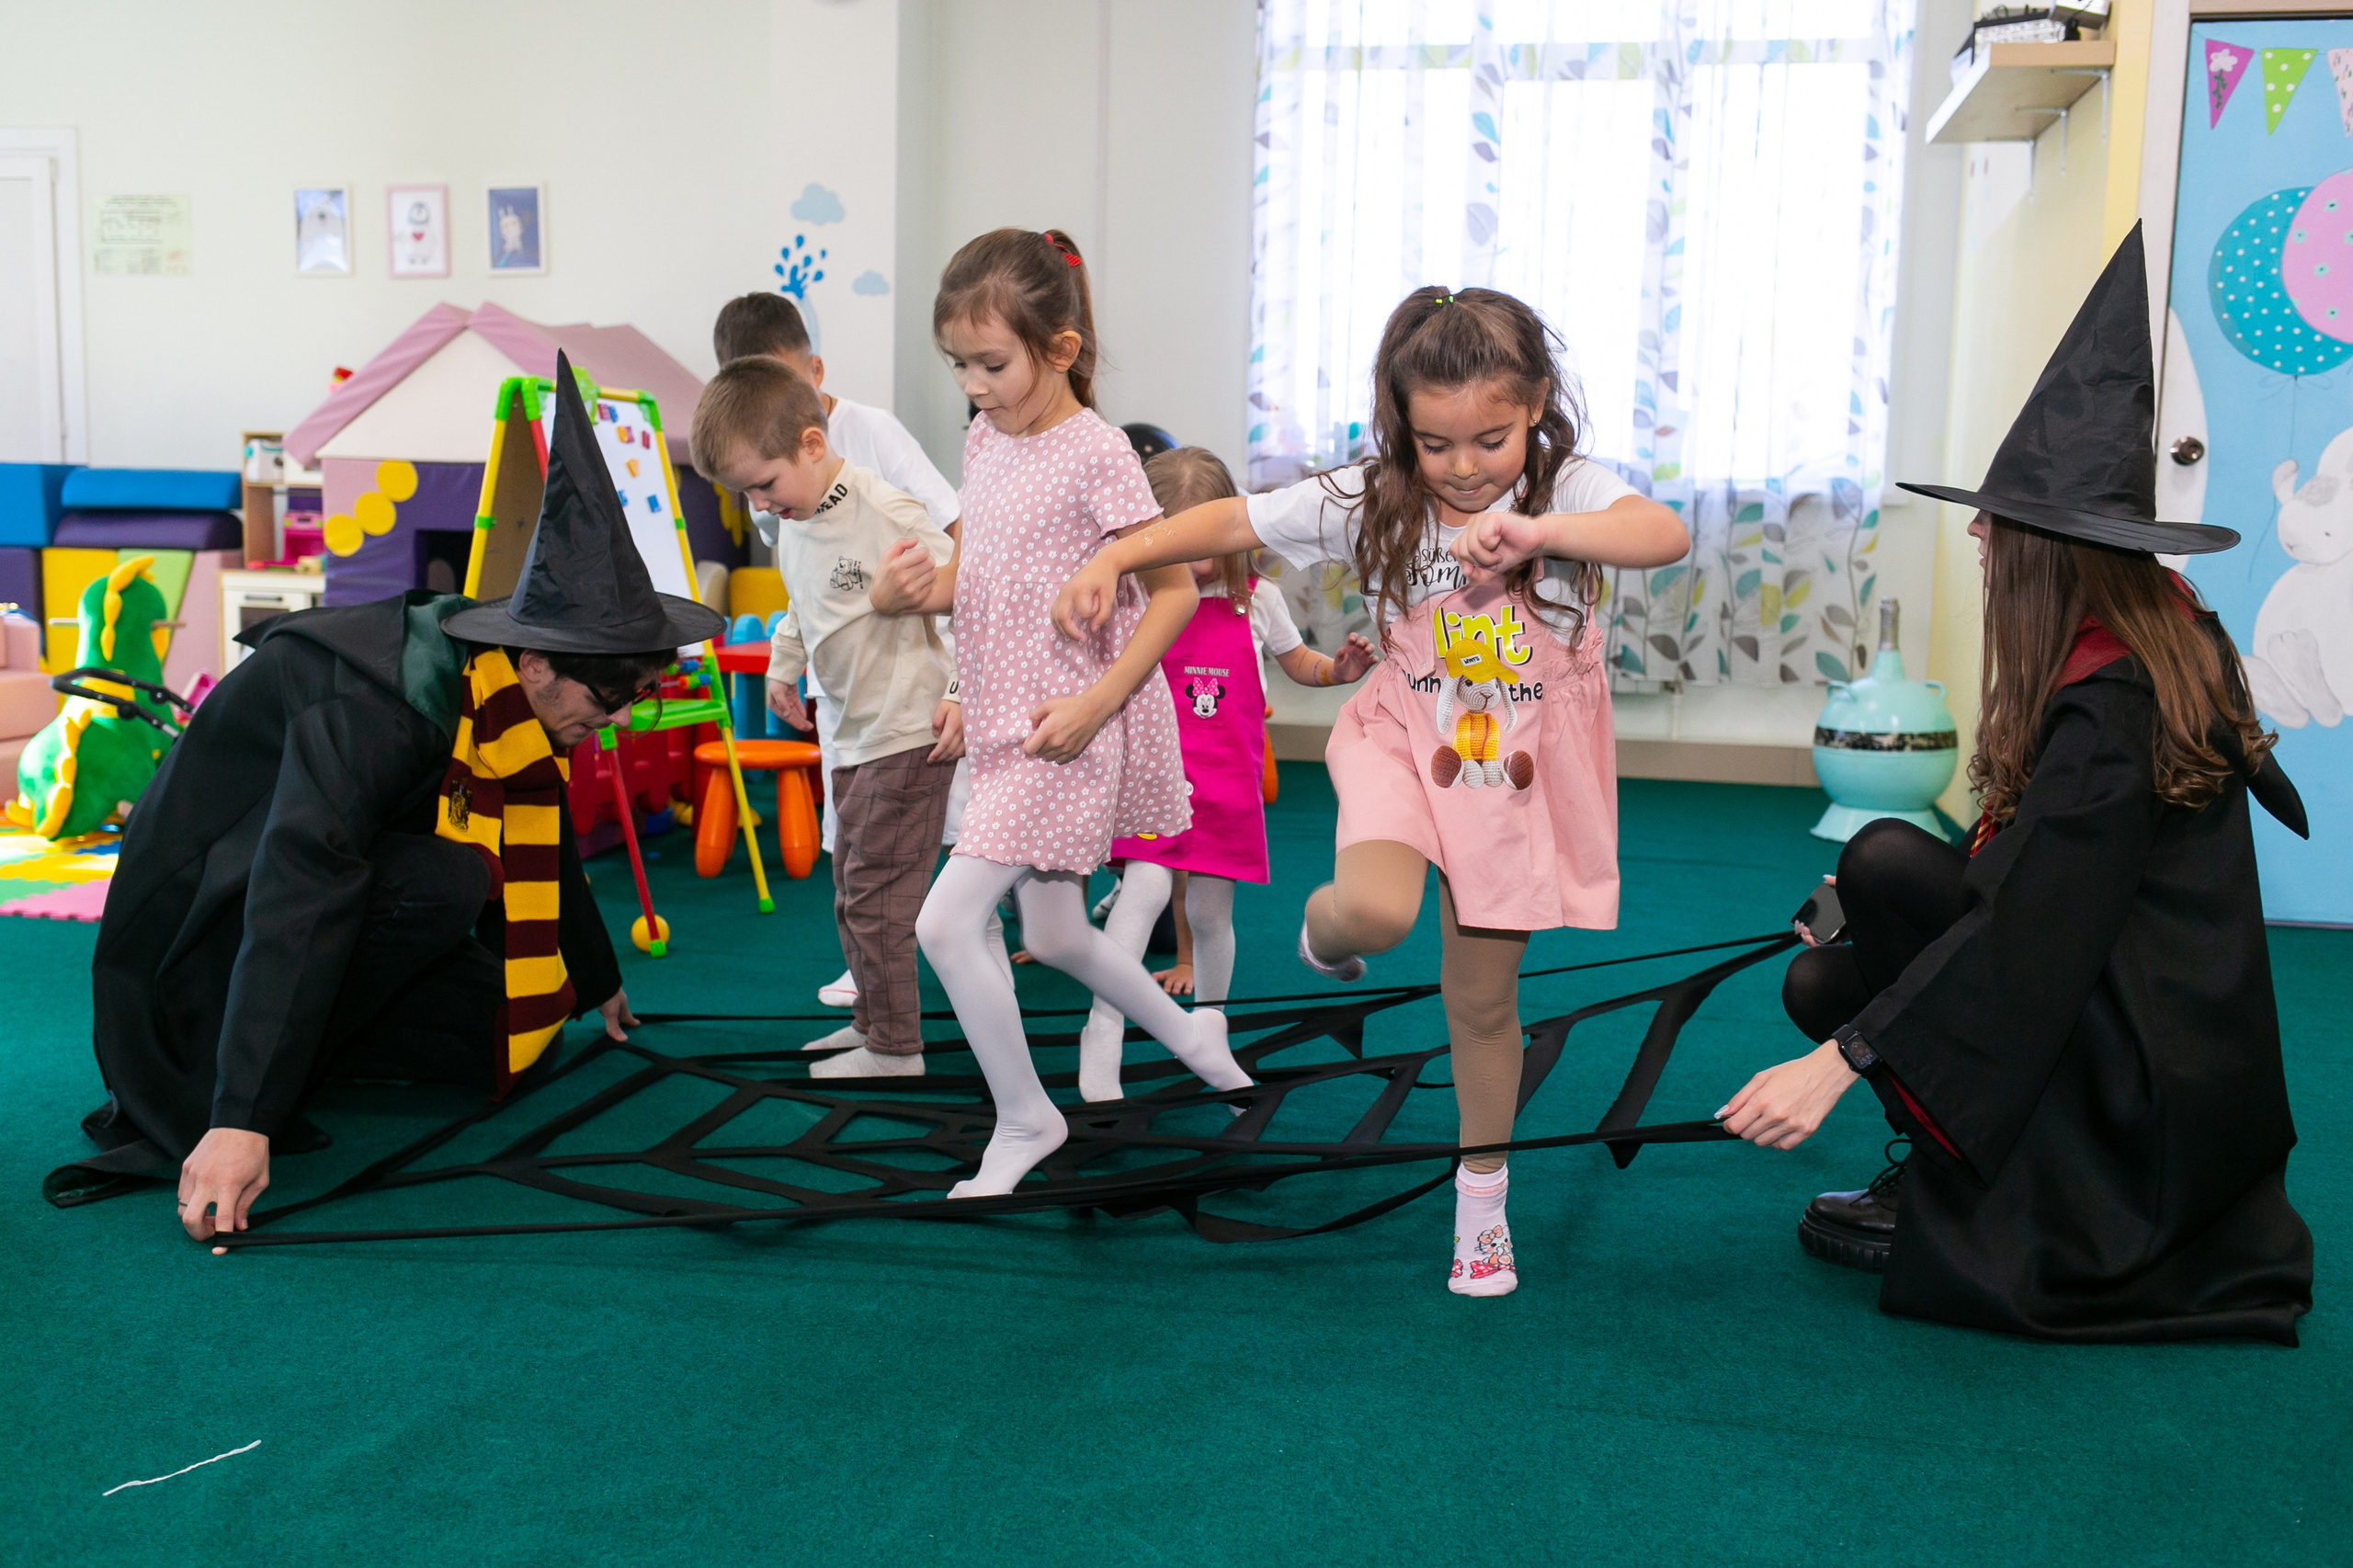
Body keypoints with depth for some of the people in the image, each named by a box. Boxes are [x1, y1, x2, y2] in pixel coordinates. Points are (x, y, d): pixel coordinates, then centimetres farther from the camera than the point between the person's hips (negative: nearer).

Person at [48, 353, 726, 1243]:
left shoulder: (505, 696, -5)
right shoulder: (368, 708, -33)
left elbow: (546, 852, 13)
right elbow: (298, 899, -43)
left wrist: (596, 985, 27)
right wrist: (239, 1119, -50)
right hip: (205, 932, -8)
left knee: (515, 1032, -3)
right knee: (446, 876, -32)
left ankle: (289, 1042, 8)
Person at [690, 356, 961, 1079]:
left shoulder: (885, 512, -18)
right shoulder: (792, 525, 8)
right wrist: (782, 666, 28)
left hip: (908, 734, -9)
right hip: (851, 736, 9)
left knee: (875, 890, -6)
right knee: (851, 889, 16)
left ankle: (896, 1048, 5)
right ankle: (871, 1020, 30)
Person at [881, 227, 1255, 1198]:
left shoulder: (1095, 454, -15)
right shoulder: (983, 443, 8)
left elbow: (1175, 588, -14)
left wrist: (1097, 702, -20)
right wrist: (927, 584, -6)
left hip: (1068, 728, -8)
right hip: (1005, 725, 8)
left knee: (945, 923, -12)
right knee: (1055, 936, 18)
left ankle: (1023, 1119, 6)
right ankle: (1191, 1040, 40)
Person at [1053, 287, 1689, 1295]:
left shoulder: (1567, 489, -14)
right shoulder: (1371, 500, -10)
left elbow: (1667, 536, -33)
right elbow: (1230, 522, -3)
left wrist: (1537, 531, -47)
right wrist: (1112, 559, -10)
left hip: (1516, 768, 0)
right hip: (1405, 740, 0)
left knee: (1483, 998, 10)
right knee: (1376, 912, -32)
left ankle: (1481, 1200, 32)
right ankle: (1327, 927, 9)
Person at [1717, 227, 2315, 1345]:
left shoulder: (2109, 703, -24)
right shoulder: (2178, 639, 4)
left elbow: (2027, 927, -28)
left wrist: (1841, 1059, -30)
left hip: (2148, 1090, -9)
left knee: (1885, 863, -17)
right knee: (1822, 979, 5)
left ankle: (1949, 1203, -5)